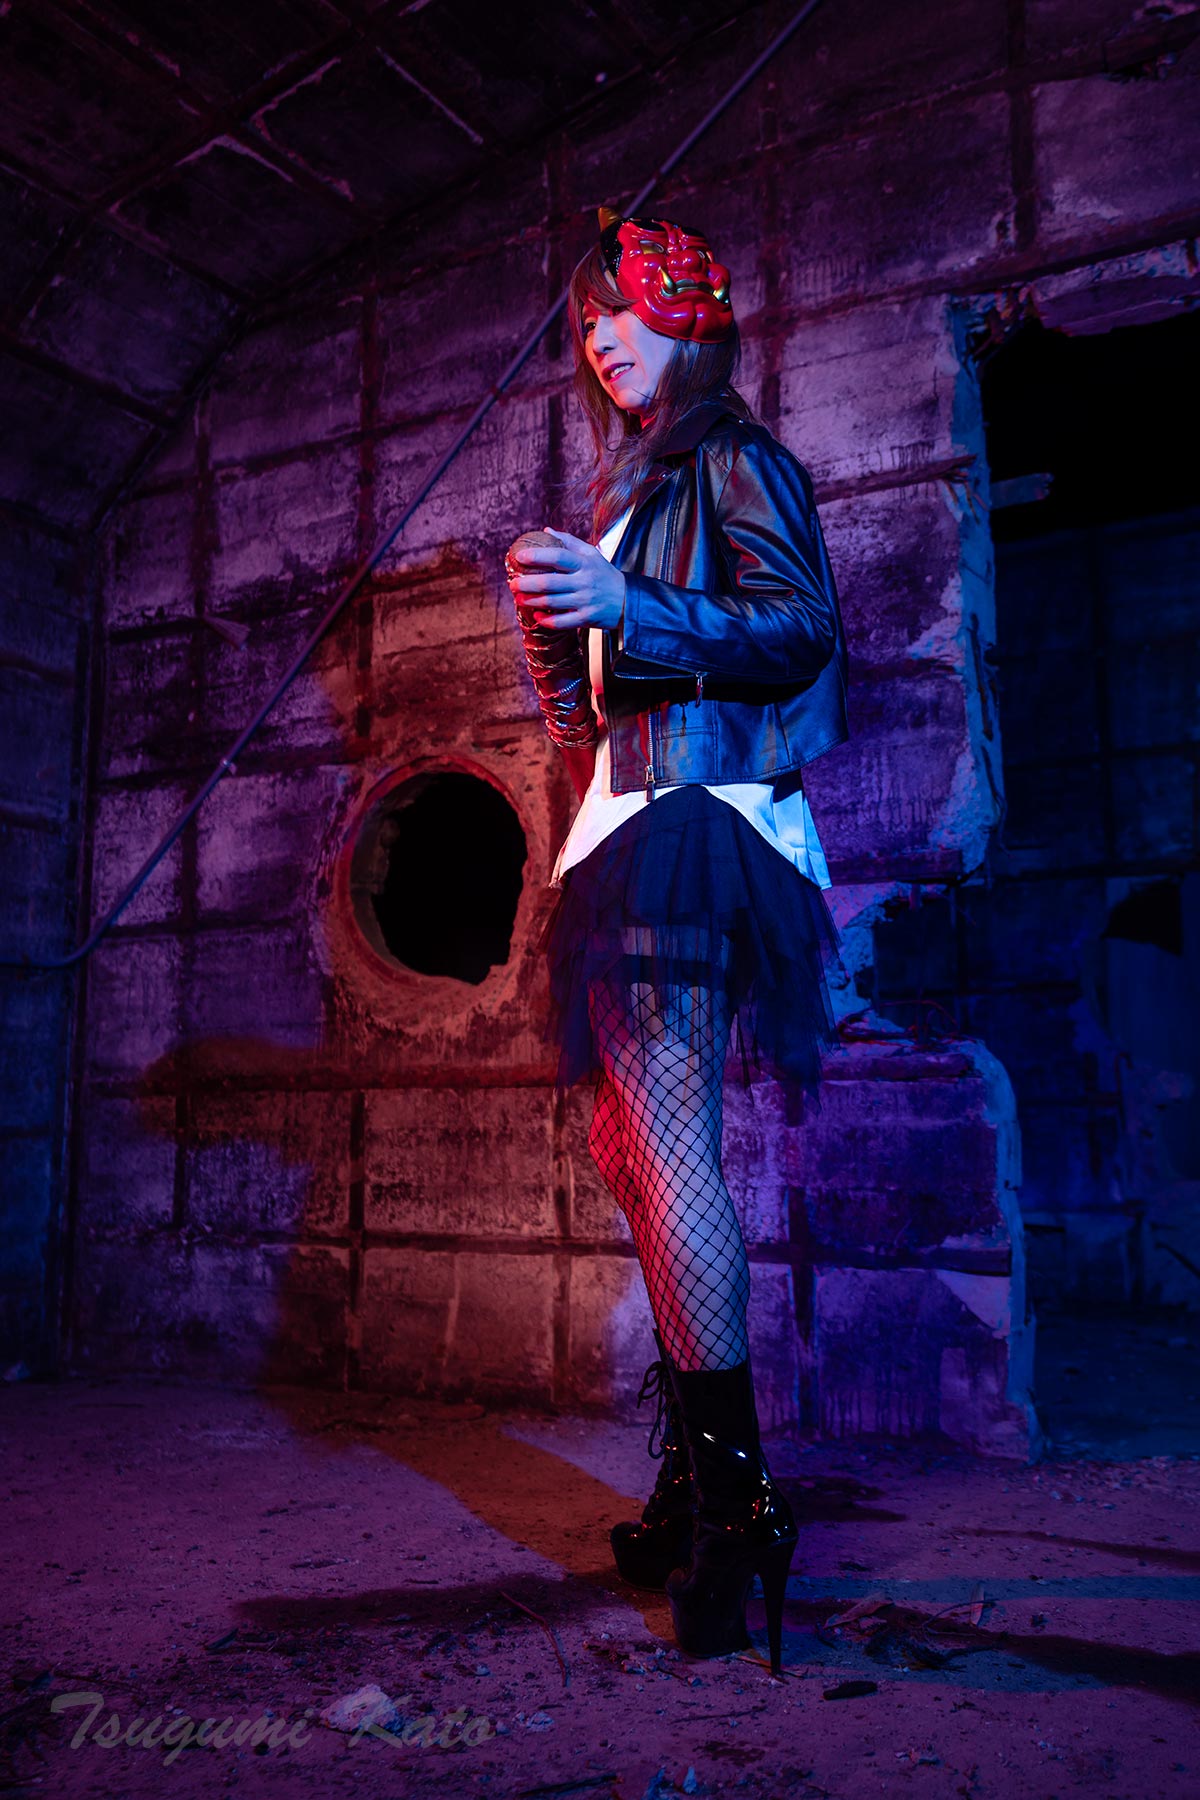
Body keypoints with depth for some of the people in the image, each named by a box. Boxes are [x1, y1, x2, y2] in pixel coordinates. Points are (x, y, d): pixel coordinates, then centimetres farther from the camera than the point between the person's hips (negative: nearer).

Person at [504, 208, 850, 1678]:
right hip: (629, 823, 9)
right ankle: (699, 1485, 14)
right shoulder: (631, 495, 27)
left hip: (692, 822, -9)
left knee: (669, 1147, -17)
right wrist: (554, 620, 9)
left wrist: (621, 604, -21)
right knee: (636, 1150, 6)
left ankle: (733, 1494, -10)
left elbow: (805, 632, -13)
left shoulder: (732, 461, 3)